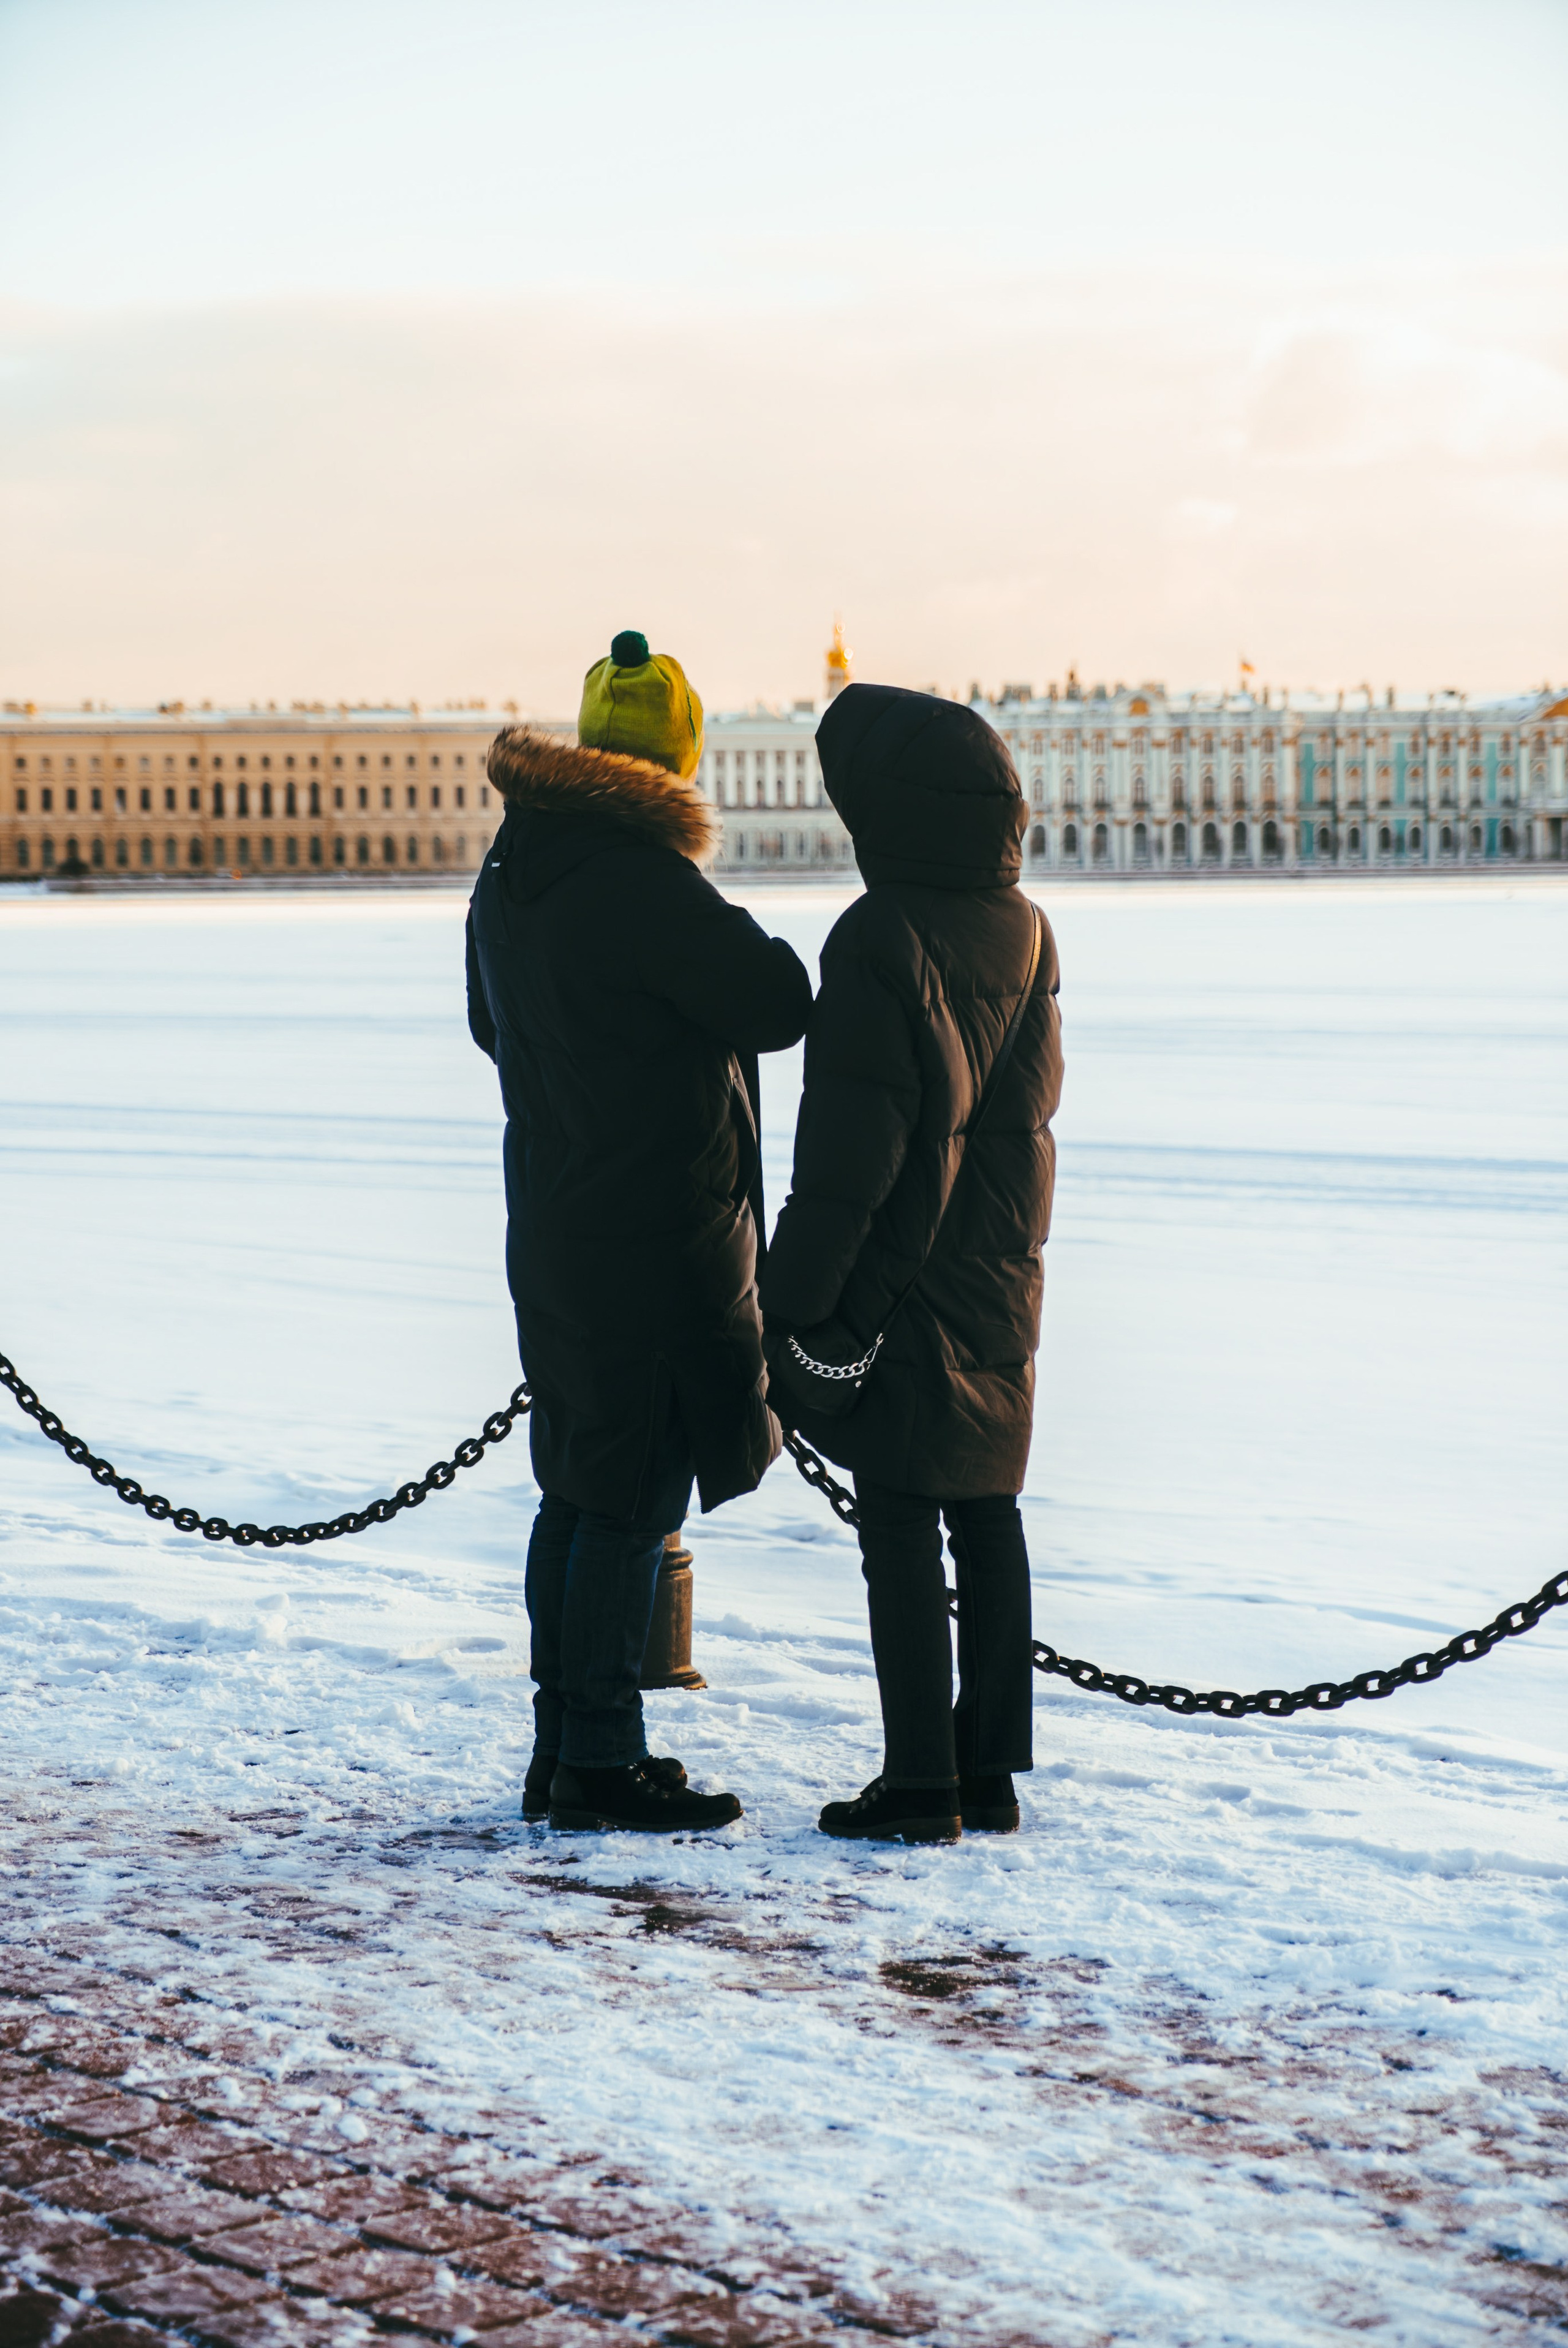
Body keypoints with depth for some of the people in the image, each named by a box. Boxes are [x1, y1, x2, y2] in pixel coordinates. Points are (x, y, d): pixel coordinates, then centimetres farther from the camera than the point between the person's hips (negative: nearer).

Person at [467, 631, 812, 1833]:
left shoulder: (509, 876, 10)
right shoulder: (642, 881, -19)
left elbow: (493, 1024, 24)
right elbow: (779, 1004, -18)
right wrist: (748, 945, 1)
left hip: (555, 1229, 9)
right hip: (659, 1242, -9)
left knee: (577, 1490, 15)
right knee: (632, 1503, -3)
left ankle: (564, 1744, 21)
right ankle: (600, 1761, 1)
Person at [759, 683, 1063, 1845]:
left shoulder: (882, 938, -18)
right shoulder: (1025, 931, 6)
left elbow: (850, 1144, -19)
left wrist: (793, 1298, -14)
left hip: (900, 1285, -7)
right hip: (1002, 1271, 8)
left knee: (900, 1529, -1)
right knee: (986, 1512, 13)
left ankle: (921, 1781, 1)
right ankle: (992, 1768, 18)